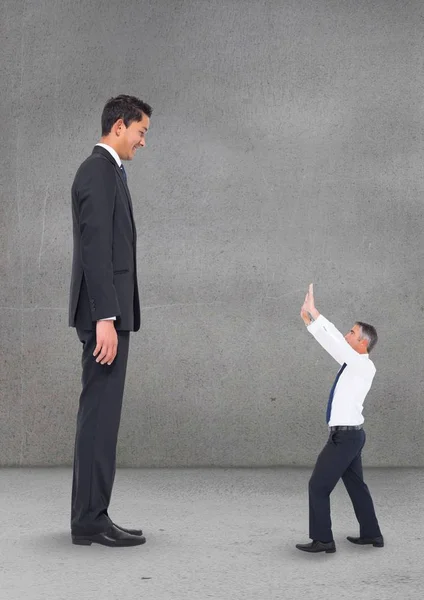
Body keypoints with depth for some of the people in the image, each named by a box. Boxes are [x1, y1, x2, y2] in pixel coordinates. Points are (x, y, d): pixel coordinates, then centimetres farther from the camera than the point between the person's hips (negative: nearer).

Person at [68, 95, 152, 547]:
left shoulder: (105, 171, 20)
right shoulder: (99, 170, -12)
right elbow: (96, 248, -20)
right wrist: (105, 318, -24)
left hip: (108, 310, 11)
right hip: (105, 311, -11)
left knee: (100, 413, 10)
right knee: (100, 413, -7)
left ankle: (90, 517, 15)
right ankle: (91, 520, -1)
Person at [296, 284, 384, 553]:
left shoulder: (363, 366, -18)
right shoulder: (355, 364, 8)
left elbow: (334, 344, -27)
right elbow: (334, 340, 8)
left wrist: (313, 315, -27)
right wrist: (312, 319, -1)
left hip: (345, 435, -9)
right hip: (349, 434, 9)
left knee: (319, 485, -3)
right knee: (356, 484, 17)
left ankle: (322, 539, 4)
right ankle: (371, 533, 25)